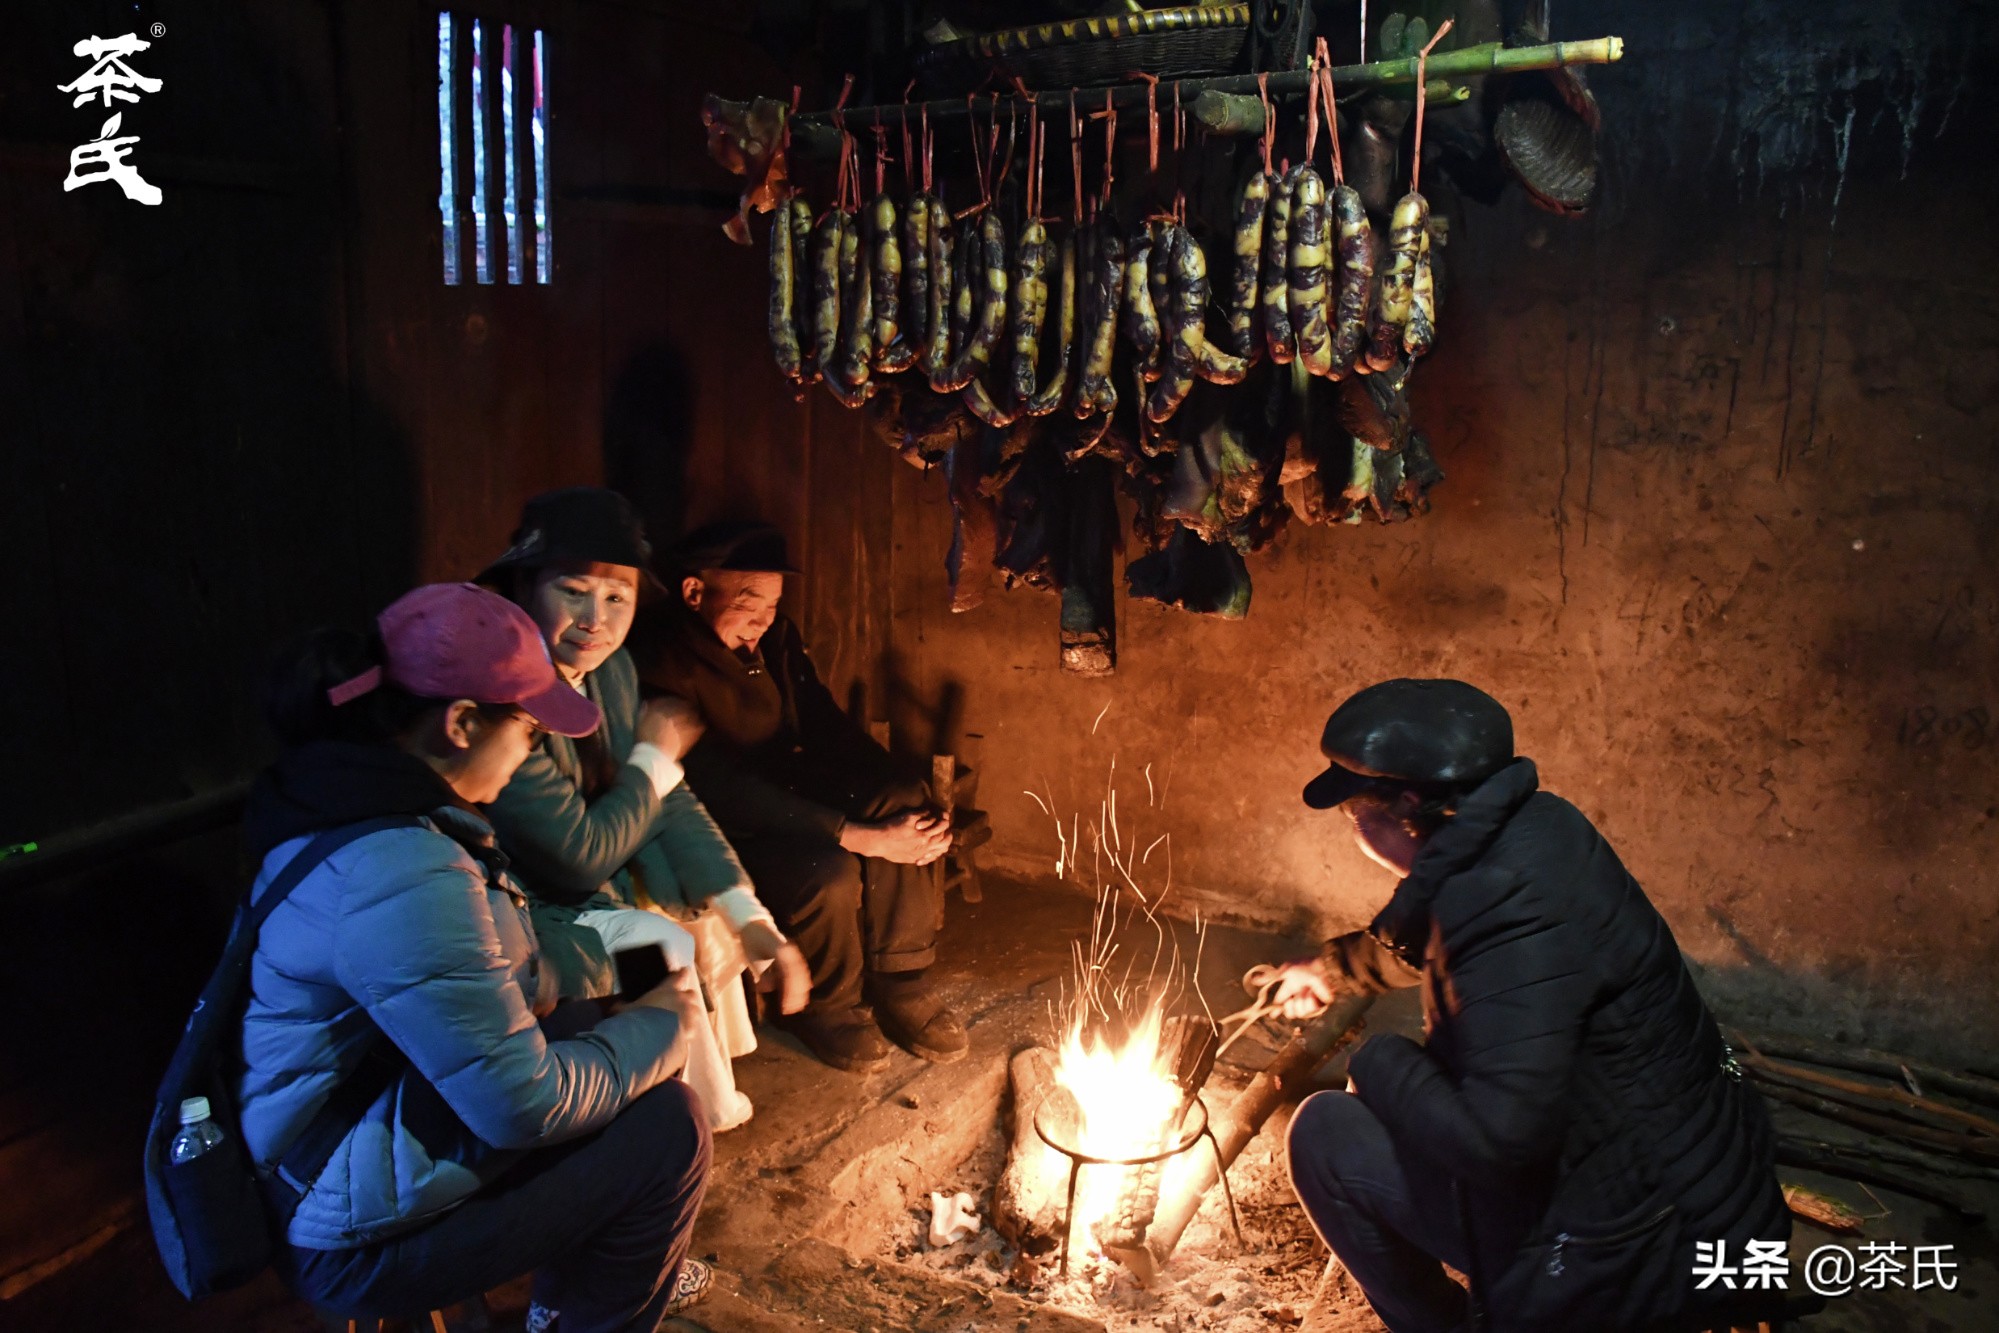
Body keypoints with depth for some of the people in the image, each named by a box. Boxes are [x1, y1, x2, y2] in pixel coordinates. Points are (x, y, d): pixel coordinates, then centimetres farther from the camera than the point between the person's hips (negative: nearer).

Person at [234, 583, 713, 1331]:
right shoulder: (403, 879, -33)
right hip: (361, 1240, -9)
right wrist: (660, 1026, -11)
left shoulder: (356, 797, -3)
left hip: (345, 1151, 9)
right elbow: (526, 1105, -27)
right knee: (668, 1129, -9)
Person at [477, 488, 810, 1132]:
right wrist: (656, 756, -10)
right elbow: (583, 856, -25)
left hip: (589, 885, 9)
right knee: (667, 949, -18)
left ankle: (708, 1093, 24)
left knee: (708, 917, 7)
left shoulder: (611, 668, -3)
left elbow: (668, 803, -1)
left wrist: (752, 922, -11)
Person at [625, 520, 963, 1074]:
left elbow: (828, 727, 3)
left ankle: (900, 981, -8)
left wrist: (910, 802, -15)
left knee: (899, 806, -17)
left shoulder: (774, 637, 1)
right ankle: (824, 1004, -2)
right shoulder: (661, 664, -25)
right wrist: (863, 837, -33)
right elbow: (725, 792, -31)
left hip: (791, 795, 8)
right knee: (828, 873, -32)